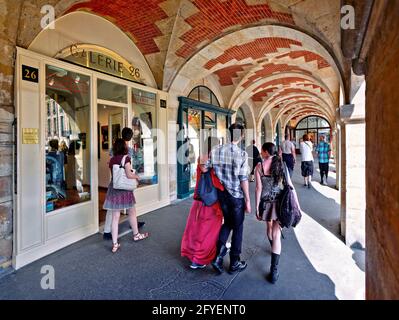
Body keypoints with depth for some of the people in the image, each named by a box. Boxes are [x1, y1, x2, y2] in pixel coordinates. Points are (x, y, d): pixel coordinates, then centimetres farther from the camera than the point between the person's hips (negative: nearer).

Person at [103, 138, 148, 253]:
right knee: (132, 212, 17)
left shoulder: (112, 160, 3)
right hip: (125, 188, -4)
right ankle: (136, 235, 35)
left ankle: (115, 244, 12)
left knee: (115, 217, 7)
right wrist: (137, 176, 2)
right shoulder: (126, 158, -12)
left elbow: (113, 174, 10)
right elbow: (129, 175, -19)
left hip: (114, 188, 4)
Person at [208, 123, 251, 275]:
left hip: (221, 194, 4)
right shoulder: (241, 154, -16)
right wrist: (248, 200, -5)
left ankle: (218, 256, 16)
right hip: (237, 196, -4)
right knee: (238, 228, 14)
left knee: (227, 223, 24)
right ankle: (234, 263, 29)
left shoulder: (215, 151, -4)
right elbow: (243, 179, -14)